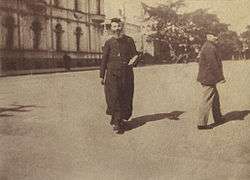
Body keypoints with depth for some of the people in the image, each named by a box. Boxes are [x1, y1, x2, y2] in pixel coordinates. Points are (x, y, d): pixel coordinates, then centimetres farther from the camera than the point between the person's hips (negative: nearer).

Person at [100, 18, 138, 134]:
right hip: (112, 73, -1)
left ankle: (123, 118, 25)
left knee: (126, 98, 5)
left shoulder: (129, 40, 8)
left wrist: (133, 60, -16)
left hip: (126, 73, 2)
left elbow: (135, 54, 9)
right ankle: (117, 124, -4)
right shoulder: (109, 42, 6)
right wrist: (102, 76, 5)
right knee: (114, 97, -9)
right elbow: (104, 60, 8)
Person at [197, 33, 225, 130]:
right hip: (209, 78, -11)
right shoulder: (210, 48, -19)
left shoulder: (207, 46, 15)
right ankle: (202, 123, -1)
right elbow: (213, 64, -22)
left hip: (206, 77, 11)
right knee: (207, 100, -6)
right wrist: (220, 77, -16)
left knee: (215, 97, 21)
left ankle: (218, 118, 35)